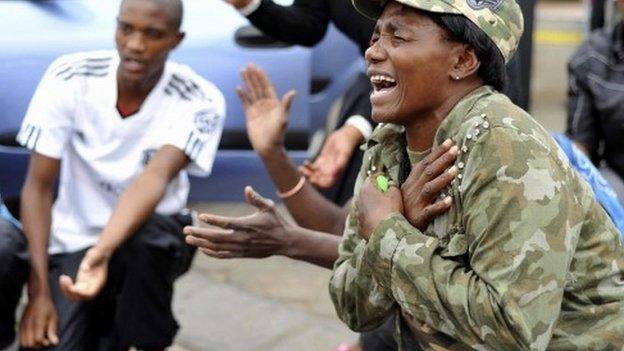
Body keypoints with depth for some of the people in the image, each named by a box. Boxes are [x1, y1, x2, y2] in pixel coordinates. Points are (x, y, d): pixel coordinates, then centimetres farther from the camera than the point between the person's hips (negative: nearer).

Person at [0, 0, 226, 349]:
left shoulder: (200, 101, -19)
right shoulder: (70, 77, -15)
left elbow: (156, 176, -35)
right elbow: (38, 186, -13)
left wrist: (102, 253, -53)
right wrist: (39, 292, -21)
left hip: (150, 240, -1)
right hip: (74, 241, 1)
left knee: (149, 234, -36)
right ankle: (105, 319, 14)